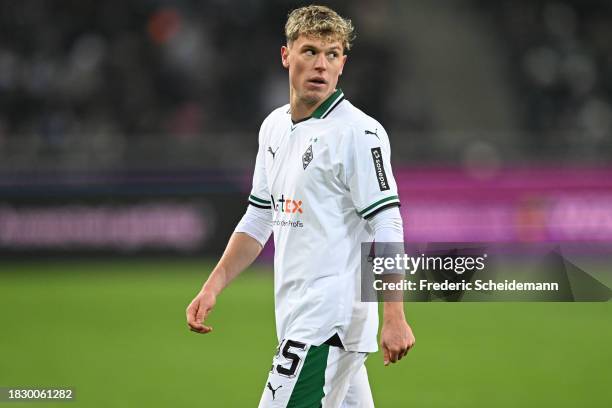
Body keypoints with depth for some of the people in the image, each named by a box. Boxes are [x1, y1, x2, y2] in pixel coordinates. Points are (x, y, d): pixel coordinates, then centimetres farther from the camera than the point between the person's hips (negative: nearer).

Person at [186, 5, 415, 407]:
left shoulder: (359, 132, -11)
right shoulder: (274, 126, 14)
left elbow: (386, 227, -15)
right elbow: (259, 219, 22)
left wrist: (394, 317, -21)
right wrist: (213, 287, 13)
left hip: (332, 315, -8)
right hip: (296, 316, 8)